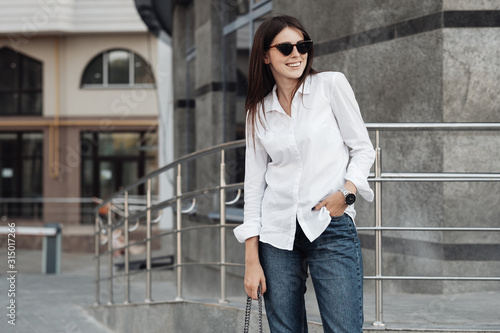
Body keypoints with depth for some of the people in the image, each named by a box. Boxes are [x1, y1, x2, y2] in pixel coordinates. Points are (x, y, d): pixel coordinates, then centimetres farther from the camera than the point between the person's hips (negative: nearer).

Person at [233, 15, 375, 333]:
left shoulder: (331, 85, 3)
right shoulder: (259, 111, 11)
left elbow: (363, 148, 4)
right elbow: (254, 183, 10)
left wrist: (346, 193, -16)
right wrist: (252, 258, 4)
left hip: (330, 226, -3)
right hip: (277, 232, 3)